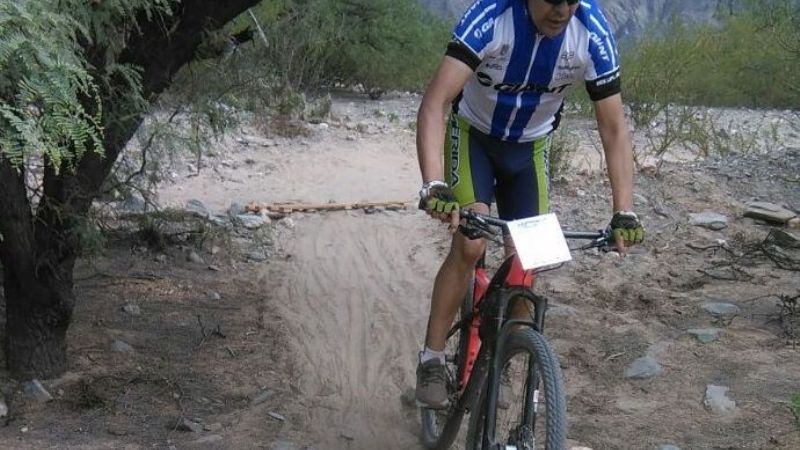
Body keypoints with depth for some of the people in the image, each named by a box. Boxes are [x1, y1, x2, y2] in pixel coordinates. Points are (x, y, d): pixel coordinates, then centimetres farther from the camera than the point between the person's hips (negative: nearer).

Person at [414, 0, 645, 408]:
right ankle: (431, 360, -7)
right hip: (473, 134, -3)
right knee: (470, 245, -22)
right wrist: (433, 186, -53)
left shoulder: (593, 34, -26)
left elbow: (614, 130, -19)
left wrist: (623, 212, -29)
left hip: (529, 147, 3)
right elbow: (435, 103, -40)